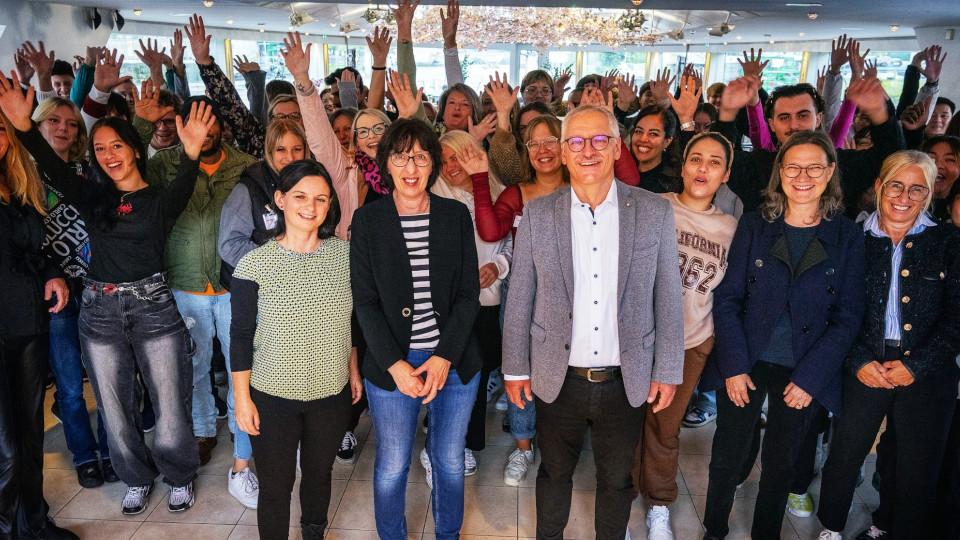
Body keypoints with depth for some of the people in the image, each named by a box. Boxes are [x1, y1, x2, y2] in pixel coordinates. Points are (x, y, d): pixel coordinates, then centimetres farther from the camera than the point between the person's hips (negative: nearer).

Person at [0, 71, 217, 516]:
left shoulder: (160, 200, -2)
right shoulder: (94, 200, 9)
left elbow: (182, 188, -25)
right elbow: (55, 172, -8)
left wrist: (191, 153, -47)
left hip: (152, 306, -3)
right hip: (100, 312, 4)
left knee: (170, 404, 3)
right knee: (115, 410, 13)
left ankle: (179, 477, 26)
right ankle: (137, 479, 34)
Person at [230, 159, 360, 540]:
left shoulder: (344, 254, -5)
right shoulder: (254, 264, -13)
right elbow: (241, 336, -6)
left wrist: (354, 370, 11)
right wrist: (242, 399, -4)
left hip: (332, 394, 3)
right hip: (272, 398, -3)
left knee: (319, 473, 23)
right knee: (276, 485, 12)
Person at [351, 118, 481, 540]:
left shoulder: (456, 215, 1)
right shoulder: (367, 220, -2)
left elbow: (469, 294, 0)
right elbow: (365, 301, -4)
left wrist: (445, 357, -11)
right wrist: (395, 364, -14)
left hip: (455, 361, 2)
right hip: (391, 365, -1)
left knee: (450, 461, 16)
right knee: (392, 466, 10)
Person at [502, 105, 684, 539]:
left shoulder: (655, 212, -5)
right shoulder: (537, 214, -5)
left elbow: (668, 298, 0)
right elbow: (519, 299, -1)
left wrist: (667, 371, 1)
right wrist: (515, 368, 1)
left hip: (627, 383, 0)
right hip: (558, 379, 0)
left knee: (617, 479, 20)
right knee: (554, 473, 20)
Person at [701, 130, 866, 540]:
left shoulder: (847, 237, -1)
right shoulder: (754, 225, -2)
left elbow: (848, 316, -3)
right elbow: (727, 298, -4)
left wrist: (810, 377, -11)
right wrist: (734, 366, -11)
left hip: (804, 375, 0)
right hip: (745, 367, 0)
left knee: (779, 464, 15)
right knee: (726, 459, 10)